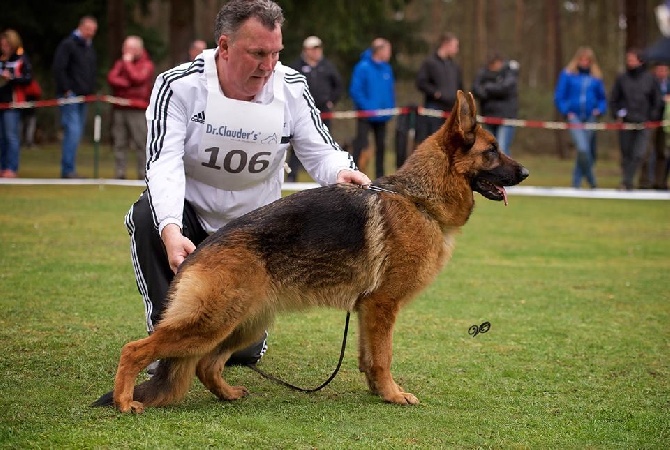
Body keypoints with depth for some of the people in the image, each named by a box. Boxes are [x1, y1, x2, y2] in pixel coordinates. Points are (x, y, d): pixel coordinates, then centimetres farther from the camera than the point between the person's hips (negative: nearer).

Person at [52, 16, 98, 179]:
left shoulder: (90, 47, 18)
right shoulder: (68, 44, -6)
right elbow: (58, 69, -12)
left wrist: (91, 91, 11)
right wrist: (67, 90, -15)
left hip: (83, 97, 8)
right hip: (70, 96, -8)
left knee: (77, 133, 7)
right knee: (73, 131, -14)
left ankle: (69, 170, 11)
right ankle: (68, 170, -13)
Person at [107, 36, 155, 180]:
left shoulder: (146, 65, 5)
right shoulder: (120, 63, 19)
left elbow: (137, 78, -12)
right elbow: (111, 78, 3)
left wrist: (128, 62, -2)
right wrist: (127, 84, -10)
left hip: (137, 110, -4)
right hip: (119, 108, 5)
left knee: (141, 144, -6)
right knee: (119, 143, 2)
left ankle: (143, 174, -5)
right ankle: (119, 174, 3)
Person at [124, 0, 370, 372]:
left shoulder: (290, 88, -14)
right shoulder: (179, 86, -23)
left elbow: (320, 152, -11)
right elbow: (164, 163, -33)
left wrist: (341, 172, -38)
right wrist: (170, 231, -50)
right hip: (189, 212, -2)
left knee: (244, 350, -3)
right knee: (147, 218, -37)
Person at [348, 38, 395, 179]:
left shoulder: (387, 68, 7)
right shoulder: (363, 67, -12)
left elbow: (391, 90, 15)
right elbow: (355, 91, -15)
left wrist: (390, 108, 4)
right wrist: (367, 107, -18)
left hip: (382, 116, 7)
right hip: (366, 117, -6)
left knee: (381, 146, 12)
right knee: (360, 144, -9)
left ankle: (380, 176, 21)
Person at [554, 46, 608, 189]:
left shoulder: (596, 78, 9)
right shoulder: (567, 75, 2)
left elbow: (603, 98, 18)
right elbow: (559, 97, 5)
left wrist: (600, 110, -1)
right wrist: (567, 112, -7)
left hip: (590, 118, 3)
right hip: (574, 117, -3)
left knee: (590, 153, 6)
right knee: (583, 149, -22)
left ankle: (576, 182, 21)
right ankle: (591, 180, -8)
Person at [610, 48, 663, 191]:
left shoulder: (649, 78, 4)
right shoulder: (621, 78, 5)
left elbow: (657, 101, 11)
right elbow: (613, 100, 12)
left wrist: (652, 117, 2)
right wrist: (617, 114, -1)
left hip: (644, 124, -1)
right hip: (625, 123, 1)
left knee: (638, 154, -13)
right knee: (626, 155, 4)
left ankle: (627, 181, -12)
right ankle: (627, 182, 12)